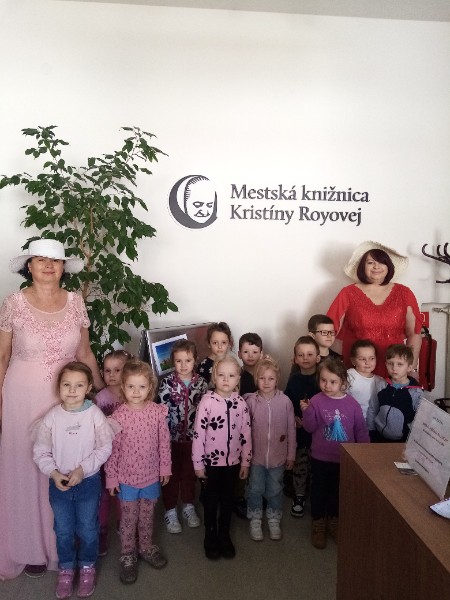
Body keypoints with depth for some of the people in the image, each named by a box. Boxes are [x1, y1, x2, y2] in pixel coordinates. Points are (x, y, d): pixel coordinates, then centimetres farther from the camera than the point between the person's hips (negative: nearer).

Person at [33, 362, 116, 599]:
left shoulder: (95, 414, -15)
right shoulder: (52, 416, -10)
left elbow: (105, 448, -13)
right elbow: (40, 451, -4)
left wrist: (82, 469, -18)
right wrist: (54, 474, -16)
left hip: (89, 481, -1)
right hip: (58, 483, 2)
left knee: (87, 529, 14)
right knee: (63, 530, 18)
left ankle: (87, 567, 38)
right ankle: (66, 568, 40)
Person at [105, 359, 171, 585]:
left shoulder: (157, 412, -11)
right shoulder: (118, 415, -17)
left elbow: (164, 442, -2)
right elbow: (112, 448, -11)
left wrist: (165, 467, 2)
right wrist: (111, 477, -7)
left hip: (151, 475, 2)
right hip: (126, 477, -2)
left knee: (147, 515, 21)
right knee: (128, 518, 14)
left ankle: (146, 547, 43)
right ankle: (128, 555, 34)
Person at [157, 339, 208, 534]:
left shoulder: (201, 383, -4)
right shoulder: (167, 383, -11)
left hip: (193, 436, 2)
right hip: (172, 436, -2)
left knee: (190, 473, 17)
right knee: (172, 474, 11)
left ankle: (189, 506, 36)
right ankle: (170, 511, 27)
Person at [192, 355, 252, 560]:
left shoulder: (241, 403, -5)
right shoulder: (207, 401, -15)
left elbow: (246, 434, 2)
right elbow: (198, 434, -12)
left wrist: (245, 462, 4)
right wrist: (198, 463, -10)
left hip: (232, 461, 3)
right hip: (211, 461, -3)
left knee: (227, 498, 17)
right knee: (211, 499, 13)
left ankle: (224, 535, 35)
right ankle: (210, 537, 31)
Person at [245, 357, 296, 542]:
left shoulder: (285, 401, -10)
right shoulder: (250, 401, -11)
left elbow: (291, 429, -2)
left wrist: (291, 455, 2)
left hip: (278, 456, 0)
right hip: (256, 455, 0)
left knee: (275, 490, 15)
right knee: (255, 489, 12)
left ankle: (274, 521, 36)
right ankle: (255, 521, 33)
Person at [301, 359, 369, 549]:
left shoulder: (352, 404, -8)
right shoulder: (316, 401, -12)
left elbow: (361, 430, 1)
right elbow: (310, 427, -12)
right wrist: (306, 412, -28)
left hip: (345, 458, 1)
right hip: (321, 457, -1)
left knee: (338, 490, 18)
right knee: (319, 490, 13)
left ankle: (334, 521, 39)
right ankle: (318, 523, 32)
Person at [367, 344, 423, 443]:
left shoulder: (416, 392, -9)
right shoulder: (382, 386, -1)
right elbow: (372, 410, 8)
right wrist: (371, 433, 6)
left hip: (403, 440, -3)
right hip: (379, 437, 3)